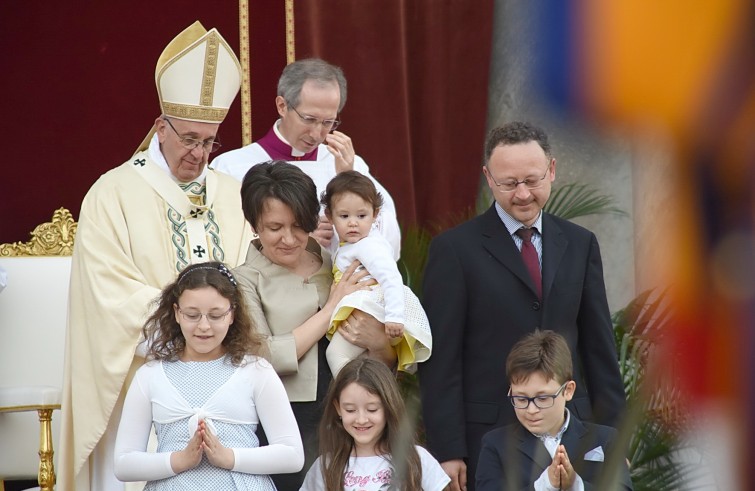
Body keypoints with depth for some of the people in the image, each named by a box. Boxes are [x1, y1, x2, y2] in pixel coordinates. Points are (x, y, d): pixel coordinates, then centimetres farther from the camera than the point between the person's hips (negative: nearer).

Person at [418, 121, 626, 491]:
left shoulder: (580, 244, 11)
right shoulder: (455, 249, -2)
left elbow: (599, 347, 12)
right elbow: (441, 360, -5)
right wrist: (448, 452, -10)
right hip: (488, 435, -3)